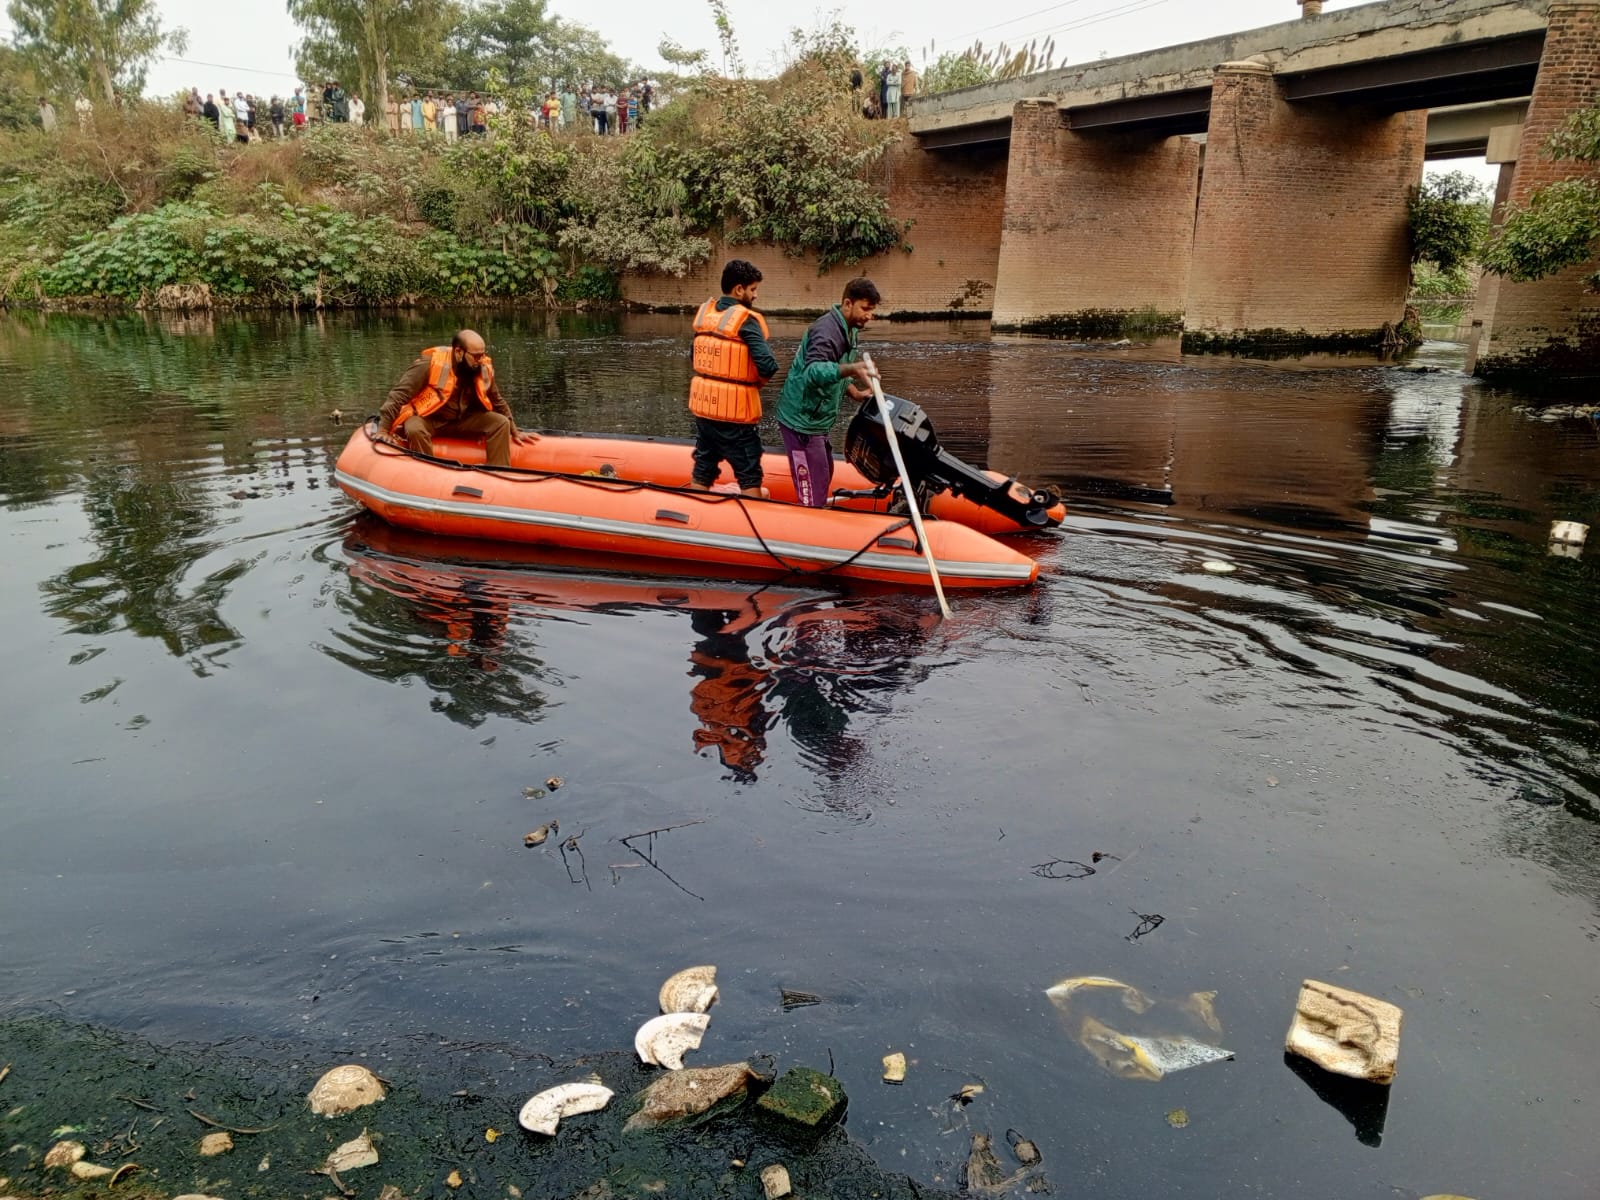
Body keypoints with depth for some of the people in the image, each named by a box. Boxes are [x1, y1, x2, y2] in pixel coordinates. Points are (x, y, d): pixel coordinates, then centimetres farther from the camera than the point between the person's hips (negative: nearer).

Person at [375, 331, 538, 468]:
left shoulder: (483, 369, -10)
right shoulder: (429, 364, -25)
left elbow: (497, 402, 8)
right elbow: (398, 395, -22)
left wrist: (514, 432, 11)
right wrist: (383, 430, -25)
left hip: (462, 419, 5)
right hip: (426, 418, -4)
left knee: (501, 423, -14)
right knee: (414, 430, -38)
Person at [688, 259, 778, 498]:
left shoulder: (703, 312, 5)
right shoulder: (745, 320, -15)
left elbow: (706, 356, 10)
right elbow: (768, 366, -22)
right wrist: (758, 380, -1)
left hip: (703, 404, 7)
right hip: (734, 410, -6)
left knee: (702, 471, 17)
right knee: (749, 476, 5)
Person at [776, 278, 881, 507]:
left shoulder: (849, 329, 12)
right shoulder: (827, 329, -21)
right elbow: (814, 371, -38)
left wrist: (855, 393, 5)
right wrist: (851, 369, -52)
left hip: (815, 418, 11)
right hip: (802, 420, -11)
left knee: (825, 475, 25)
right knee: (812, 495, -11)